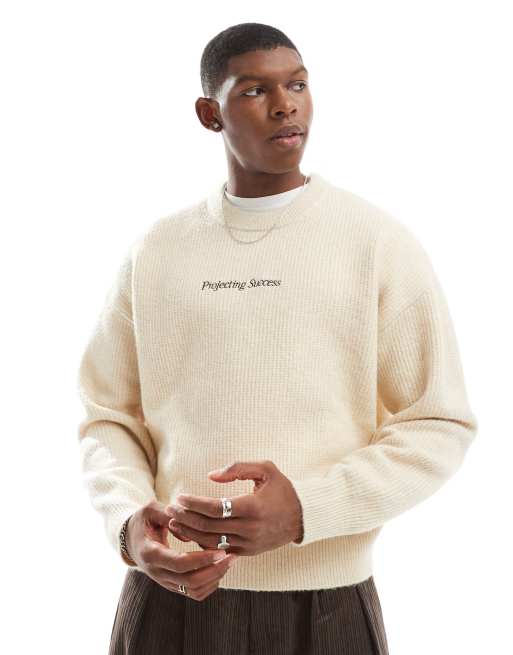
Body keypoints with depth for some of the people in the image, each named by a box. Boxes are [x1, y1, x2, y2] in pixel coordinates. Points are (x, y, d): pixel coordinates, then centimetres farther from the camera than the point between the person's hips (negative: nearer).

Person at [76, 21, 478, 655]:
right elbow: (108, 416, 7)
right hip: (169, 594, 2)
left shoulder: (381, 242, -4)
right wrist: (130, 522, -13)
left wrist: (305, 510, -18)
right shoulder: (154, 250, 4)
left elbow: (440, 425, -5)